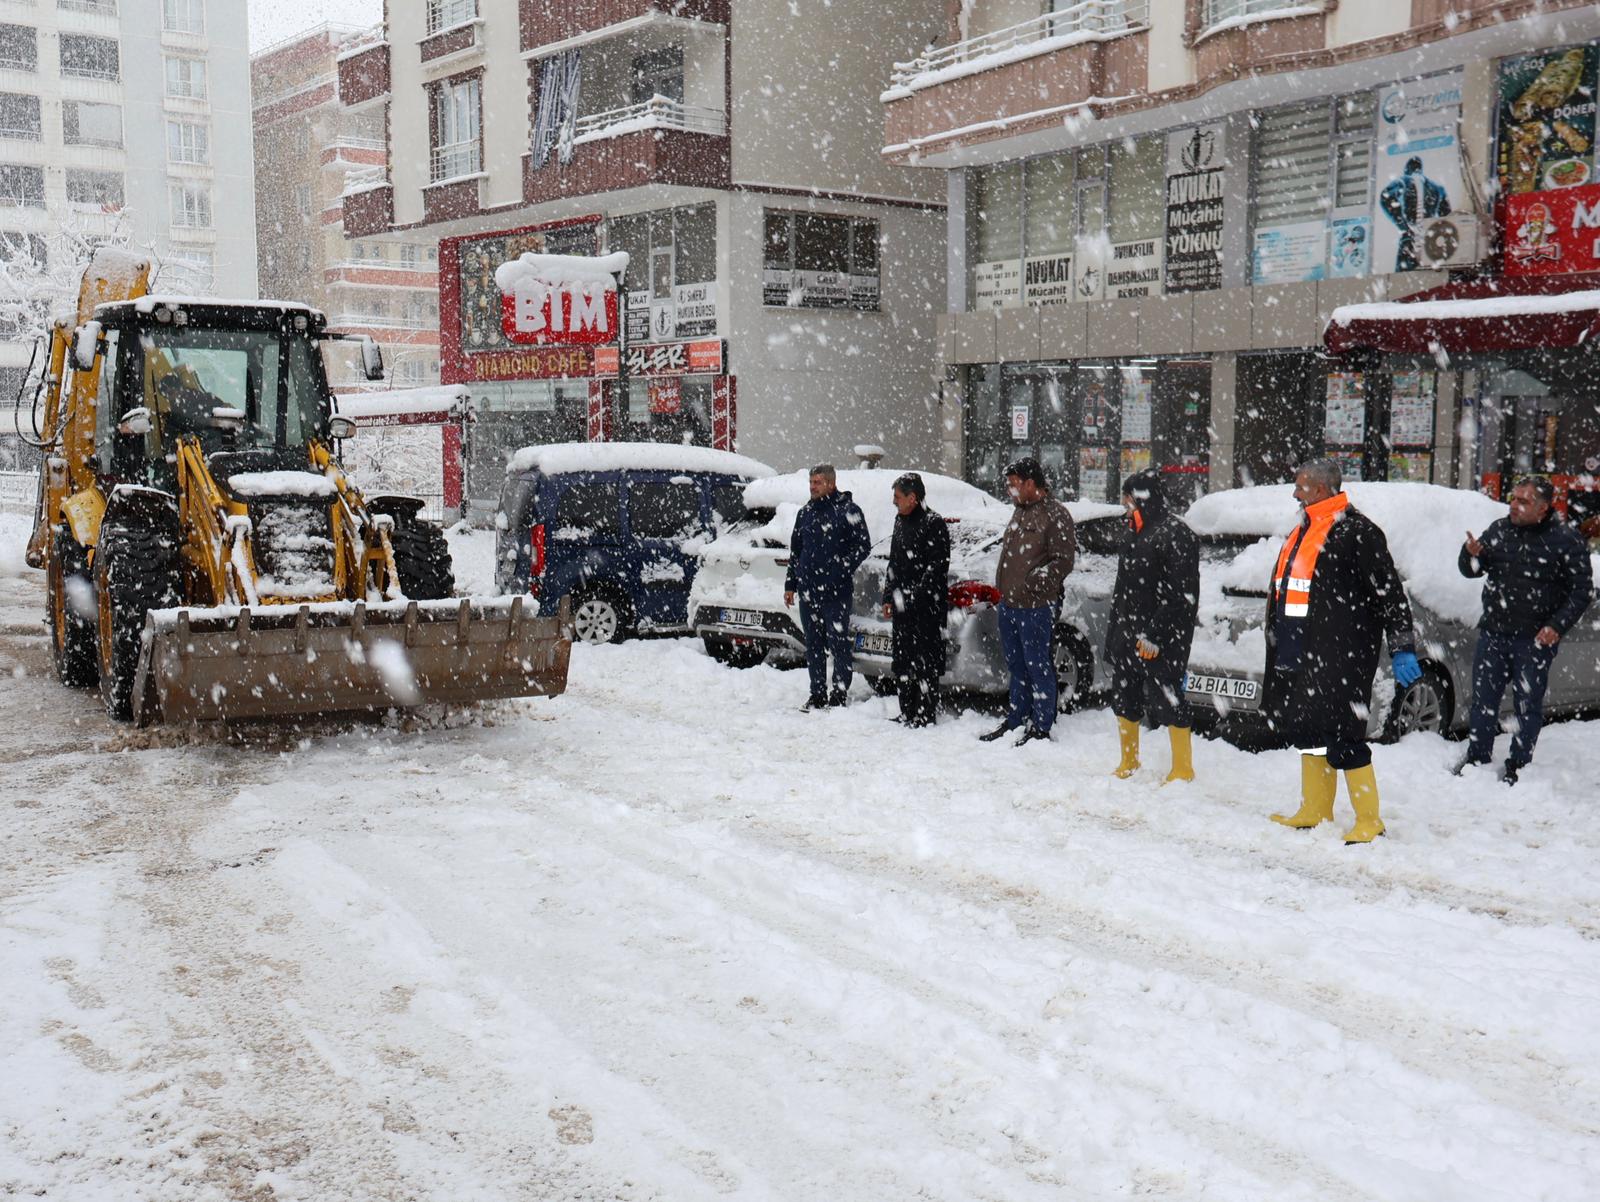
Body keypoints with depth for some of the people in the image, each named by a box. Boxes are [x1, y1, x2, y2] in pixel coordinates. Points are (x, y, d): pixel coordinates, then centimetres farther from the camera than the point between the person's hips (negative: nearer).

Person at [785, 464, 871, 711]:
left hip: (836, 592, -6)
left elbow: (863, 545, -5)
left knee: (838, 644, -3)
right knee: (813, 645, 10)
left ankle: (840, 693, 6)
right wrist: (790, 584, 15)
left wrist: (842, 569, -13)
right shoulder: (805, 513, 15)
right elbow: (795, 550, 20)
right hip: (808, 591, 6)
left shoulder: (848, 510, -3)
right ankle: (818, 695, 17)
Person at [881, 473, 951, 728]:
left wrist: (914, 597, -20)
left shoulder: (934, 524, -11)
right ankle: (907, 713, 22)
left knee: (925, 661, -4)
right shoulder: (901, 522, 16)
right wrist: (889, 597, 16)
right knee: (902, 661, 13)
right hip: (902, 605, 9)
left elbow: (937, 567, -16)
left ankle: (925, 715, 1)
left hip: (927, 608, -9)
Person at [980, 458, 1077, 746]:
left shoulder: (1055, 514, -11)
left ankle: (1041, 727, 5)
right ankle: (1015, 720, 27)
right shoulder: (1020, 511, 17)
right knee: (1016, 666, 17)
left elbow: (1063, 561, -16)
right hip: (1008, 604, 9)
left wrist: (1035, 582, -22)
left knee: (1038, 667, -2)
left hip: (1035, 607, -9)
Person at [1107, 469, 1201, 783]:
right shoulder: (1138, 534, 17)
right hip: (1129, 636, 9)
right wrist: (1115, 633, 18)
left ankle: (1183, 769, 7)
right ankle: (1129, 763, 29)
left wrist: (1155, 635, -22)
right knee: (1124, 700, 15)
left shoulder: (1176, 535, -13)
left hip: (1162, 641, -9)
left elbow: (1181, 596, -19)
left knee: (1167, 701, -5)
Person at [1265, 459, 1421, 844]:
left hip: (1340, 657, -9)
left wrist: (1402, 648, -15)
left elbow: (1390, 593, -12)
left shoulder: (1356, 532, -11)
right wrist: (1280, 646, 26)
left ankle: (1369, 821, 2)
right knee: (1308, 732, 15)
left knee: (1341, 736, -8)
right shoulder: (1303, 531, 17)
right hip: (1302, 654, 9)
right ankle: (1315, 812, 27)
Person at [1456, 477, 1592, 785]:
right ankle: (1478, 756, 25)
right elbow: (1471, 571, 13)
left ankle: (1519, 765, 18)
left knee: (1528, 705, 5)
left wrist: (1557, 626, -15)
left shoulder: (1565, 540, -7)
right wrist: (1471, 554, -11)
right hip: (1493, 633, 4)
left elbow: (1582, 591, -4)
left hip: (1536, 640, -4)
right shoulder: (1499, 530, 5)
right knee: (1483, 700, 10)